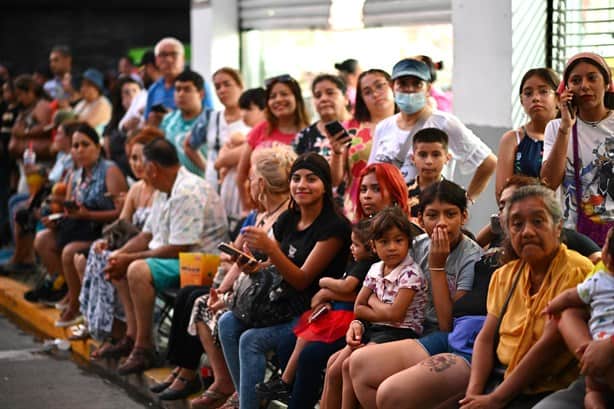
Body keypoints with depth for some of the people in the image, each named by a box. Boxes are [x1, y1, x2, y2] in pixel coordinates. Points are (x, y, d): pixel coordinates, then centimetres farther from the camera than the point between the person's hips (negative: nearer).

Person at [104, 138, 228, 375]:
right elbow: (147, 235, 19)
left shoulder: (188, 193, -20)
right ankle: (132, 335, 7)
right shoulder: (165, 191, 14)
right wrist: (120, 254, 1)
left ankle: (144, 347, -23)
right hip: (172, 258, 12)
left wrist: (130, 259, -17)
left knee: (138, 270, -30)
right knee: (120, 266, 15)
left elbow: (178, 249, -24)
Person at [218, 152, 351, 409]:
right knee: (228, 323, -12)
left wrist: (269, 248, -29)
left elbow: (302, 280, -16)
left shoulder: (334, 227, -14)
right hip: (284, 304, 8)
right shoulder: (287, 220, 9)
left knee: (252, 340, -25)